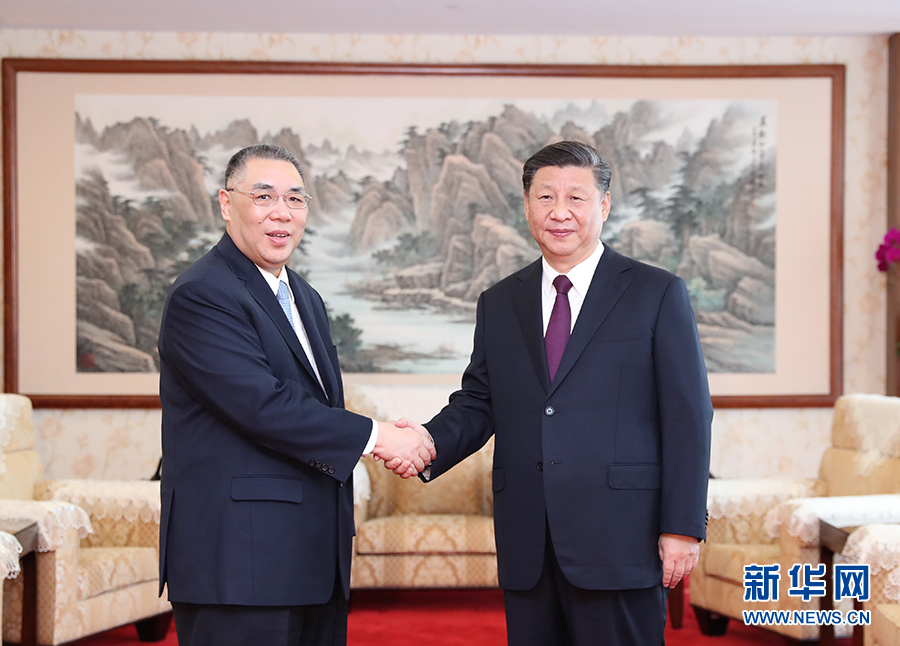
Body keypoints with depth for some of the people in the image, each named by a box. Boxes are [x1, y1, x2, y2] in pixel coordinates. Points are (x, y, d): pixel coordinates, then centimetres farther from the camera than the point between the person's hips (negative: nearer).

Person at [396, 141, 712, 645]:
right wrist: (430, 443, -8)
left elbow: (688, 418, -3)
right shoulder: (499, 304, 14)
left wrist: (683, 528, -9)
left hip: (619, 542, -4)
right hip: (527, 551, 4)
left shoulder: (659, 295, 1)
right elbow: (477, 402, 13)